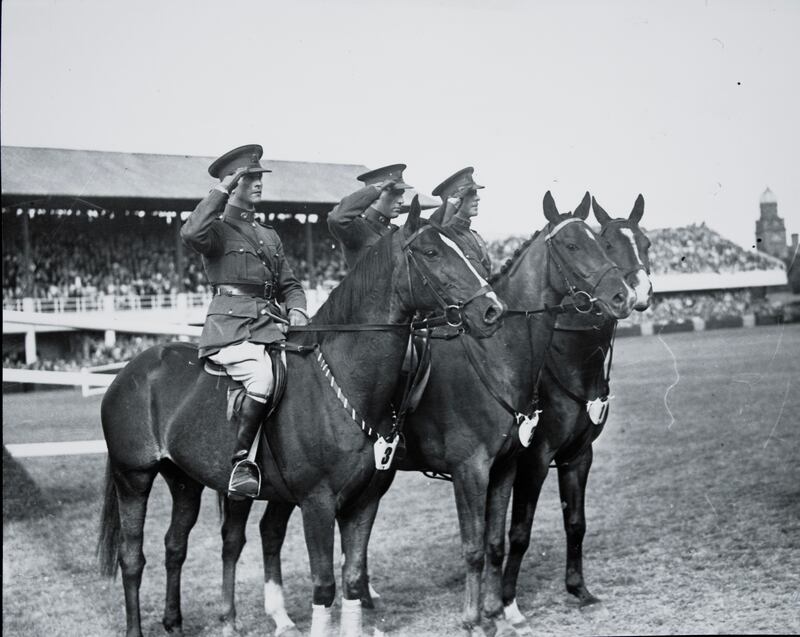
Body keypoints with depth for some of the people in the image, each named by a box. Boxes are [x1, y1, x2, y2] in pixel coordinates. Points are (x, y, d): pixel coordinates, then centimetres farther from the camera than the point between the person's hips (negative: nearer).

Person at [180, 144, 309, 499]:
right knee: (262, 376, -33)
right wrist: (221, 192, -12)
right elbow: (191, 233, -20)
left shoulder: (270, 236, 26)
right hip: (231, 328, -7)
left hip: (271, 325, 7)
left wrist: (297, 310, 5)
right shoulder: (218, 230, 5)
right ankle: (240, 462, -24)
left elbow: (289, 284, 27)